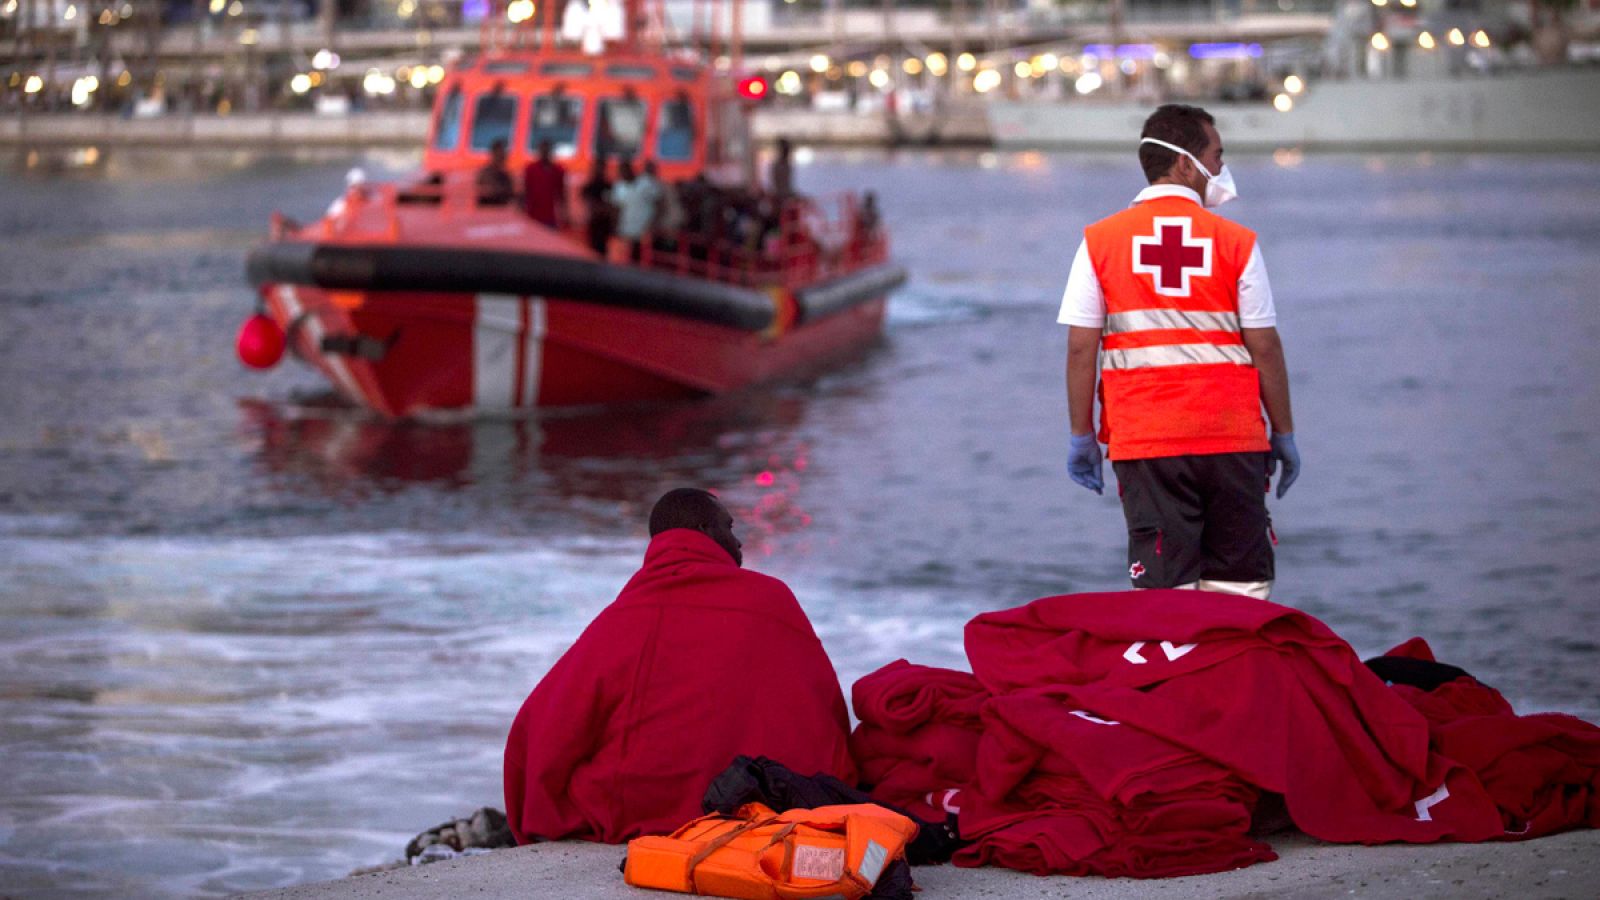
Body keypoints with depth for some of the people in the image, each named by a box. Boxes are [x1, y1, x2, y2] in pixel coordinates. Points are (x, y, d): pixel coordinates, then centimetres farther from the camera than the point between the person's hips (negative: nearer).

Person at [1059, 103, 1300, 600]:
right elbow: (1265, 348, 1)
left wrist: (1082, 436, 6)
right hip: (1233, 442, -1)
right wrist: (1284, 434, 10)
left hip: (1144, 443, 1)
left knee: (1164, 592, 0)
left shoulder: (1101, 241, 3)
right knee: (1242, 595, 7)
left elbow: (1081, 347, -1)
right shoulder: (1236, 242, 1)